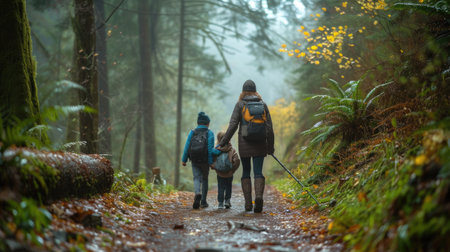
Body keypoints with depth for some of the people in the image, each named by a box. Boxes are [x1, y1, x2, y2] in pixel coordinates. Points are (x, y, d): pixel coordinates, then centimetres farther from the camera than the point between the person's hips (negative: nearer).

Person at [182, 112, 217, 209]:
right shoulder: (209, 133, -5)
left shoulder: (192, 132, 2)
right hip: (205, 161, -1)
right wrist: (210, 162, -9)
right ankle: (203, 201, 17)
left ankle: (197, 193, -29)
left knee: (196, 178, 3)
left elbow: (187, 147, 0)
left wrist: (184, 160, 7)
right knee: (204, 179, 15)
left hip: (194, 161, 1)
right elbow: (210, 149, -12)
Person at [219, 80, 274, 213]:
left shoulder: (240, 104, -1)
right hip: (260, 144, 1)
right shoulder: (263, 104, 6)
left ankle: (248, 202, 6)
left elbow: (233, 125, -8)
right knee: (258, 172, 1)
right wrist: (271, 147, 12)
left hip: (244, 144, -1)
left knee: (246, 172, 11)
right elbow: (269, 127, 5)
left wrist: (223, 142, -4)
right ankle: (259, 196, -24)